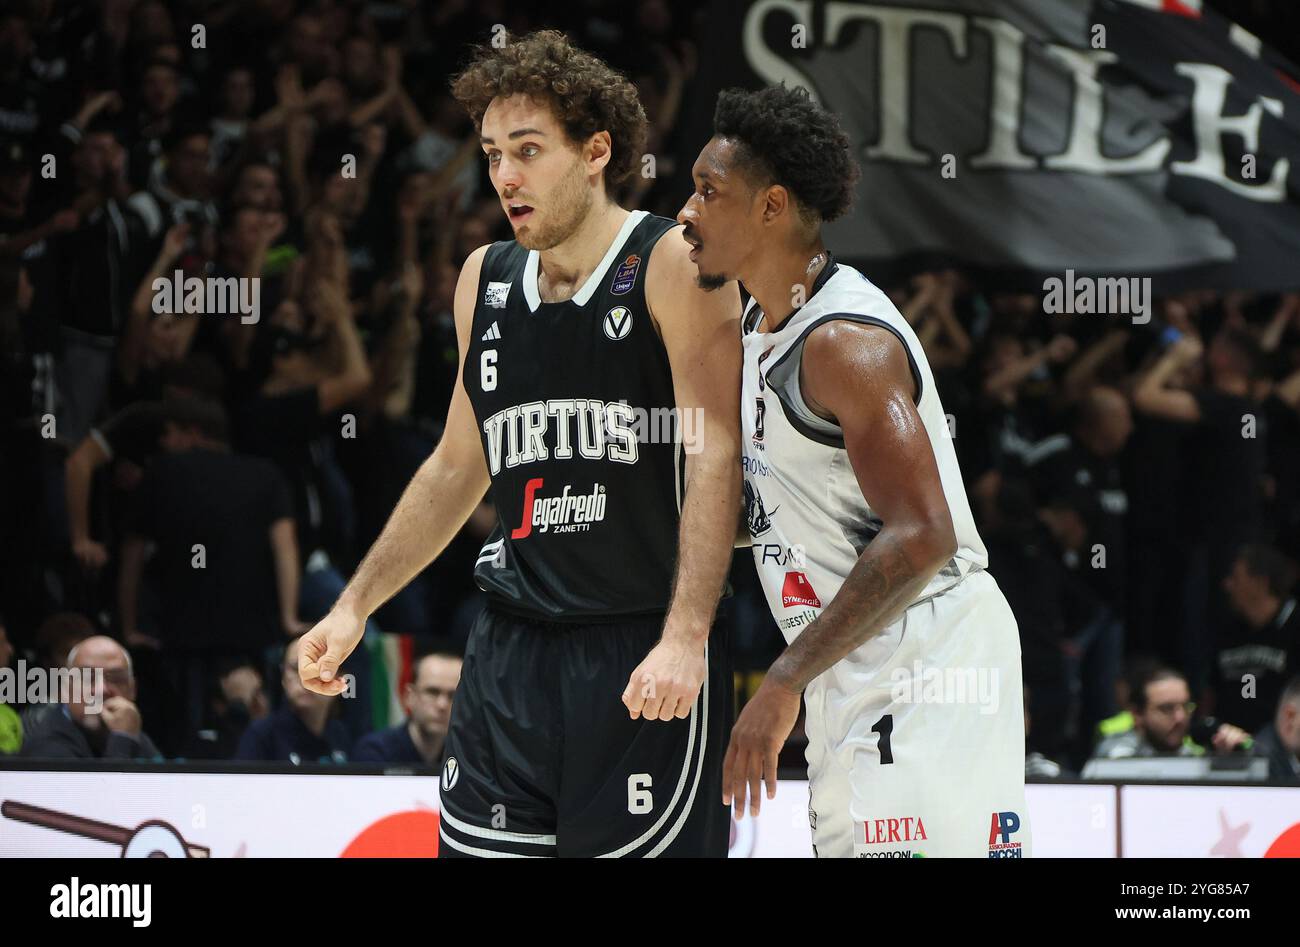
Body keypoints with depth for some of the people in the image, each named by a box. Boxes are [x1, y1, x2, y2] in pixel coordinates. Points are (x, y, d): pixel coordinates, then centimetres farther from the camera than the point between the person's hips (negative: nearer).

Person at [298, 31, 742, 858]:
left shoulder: (671, 268, -6)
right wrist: (355, 606, 18)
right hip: (511, 652, 6)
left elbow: (715, 456, -14)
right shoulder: (485, 280, 13)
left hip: (643, 660, -6)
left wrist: (685, 638, -25)